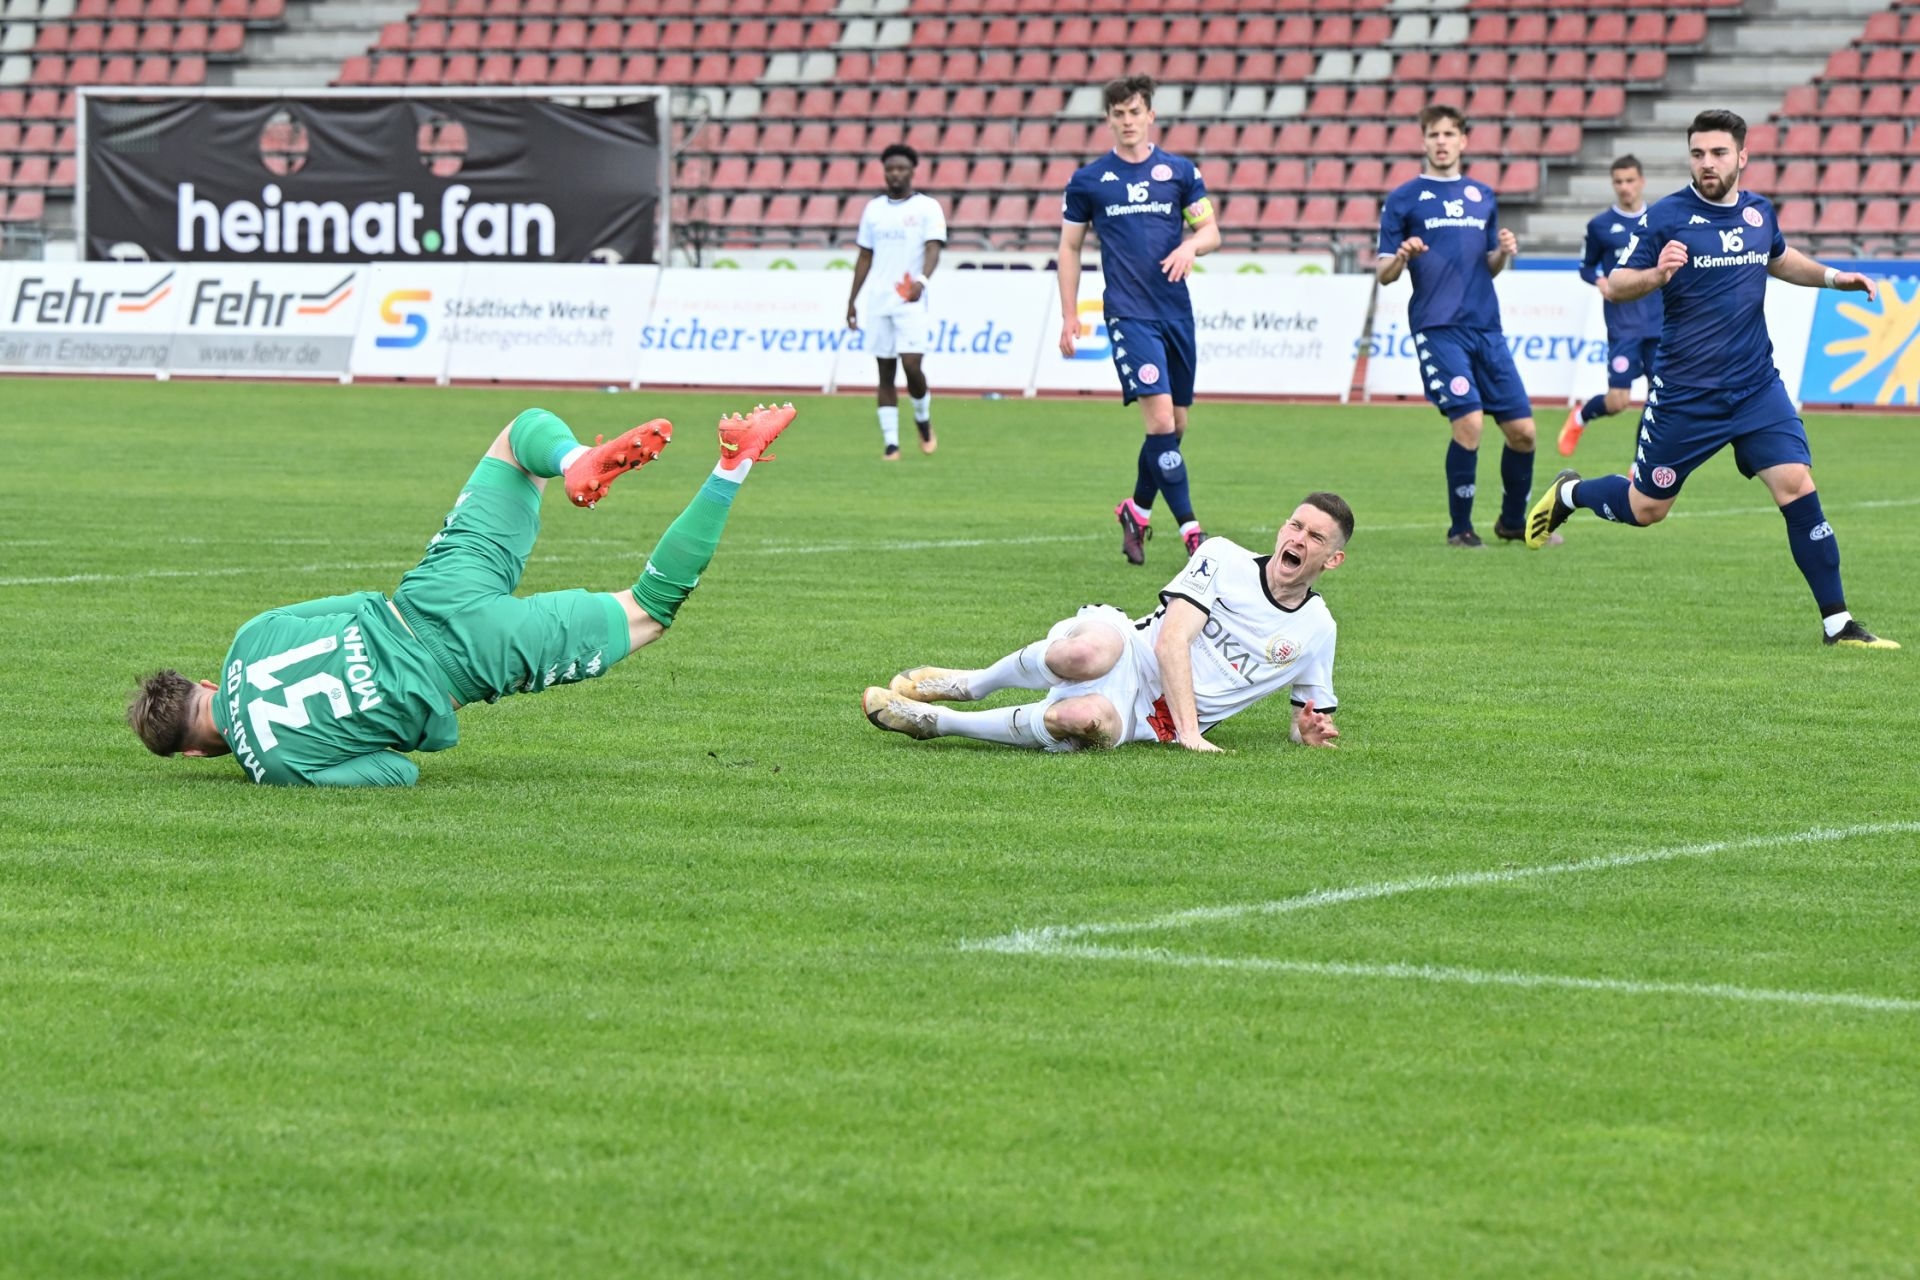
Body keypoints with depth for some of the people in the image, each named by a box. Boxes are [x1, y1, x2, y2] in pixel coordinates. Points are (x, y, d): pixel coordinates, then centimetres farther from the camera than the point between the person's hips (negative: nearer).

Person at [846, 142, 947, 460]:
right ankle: (890, 442, 5)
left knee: (911, 365, -15)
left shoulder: (927, 208, 0)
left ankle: (923, 420, 14)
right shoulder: (874, 209, 13)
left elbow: (933, 249, -12)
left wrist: (921, 280, -31)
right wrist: (852, 300, 14)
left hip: (910, 301, -4)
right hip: (878, 302, 4)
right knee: (885, 372, 2)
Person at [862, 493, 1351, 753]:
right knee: (1086, 652, -43)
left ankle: (938, 721, -18)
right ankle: (969, 685, -11)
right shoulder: (1223, 558, -1)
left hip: (1147, 720, 1)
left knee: (1087, 718, -38)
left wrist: (1310, 730, -7)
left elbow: (1312, 718, 20)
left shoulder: (1316, 629, 8)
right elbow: (1172, 640, -11)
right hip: (1128, 654, -1)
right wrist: (1189, 729, -23)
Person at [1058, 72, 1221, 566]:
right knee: (1161, 419, -17)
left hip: (1176, 312, 3)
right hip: (1129, 315, -3)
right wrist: (1069, 317, 6)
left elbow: (1211, 231, 8)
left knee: (1175, 425, 8)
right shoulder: (1087, 181, 4)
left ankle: (1137, 511, 30)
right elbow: (1069, 248, 11)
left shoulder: (1179, 171, 7)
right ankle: (1191, 531, -16)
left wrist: (1190, 246, -15)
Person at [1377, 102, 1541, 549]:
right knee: (1468, 422, -18)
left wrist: (1503, 253, 0)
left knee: (1523, 430, 1)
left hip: (1486, 328, 5)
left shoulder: (1483, 197, 16)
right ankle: (1460, 528, -2)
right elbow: (1384, 274, 3)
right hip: (1437, 327, -5)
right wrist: (1401, 257, -19)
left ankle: (1514, 521, 23)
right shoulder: (1403, 199, 4)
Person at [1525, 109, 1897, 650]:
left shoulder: (1759, 213, 6)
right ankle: (1569, 492, 40)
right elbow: (1616, 285, -10)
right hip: (1684, 395, -3)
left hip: (1757, 387, 3)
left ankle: (1837, 622, -8)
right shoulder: (1664, 217, -10)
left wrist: (1831, 276, 14)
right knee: (1646, 508, 7)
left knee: (1797, 484, -12)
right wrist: (1656, 274, -30)